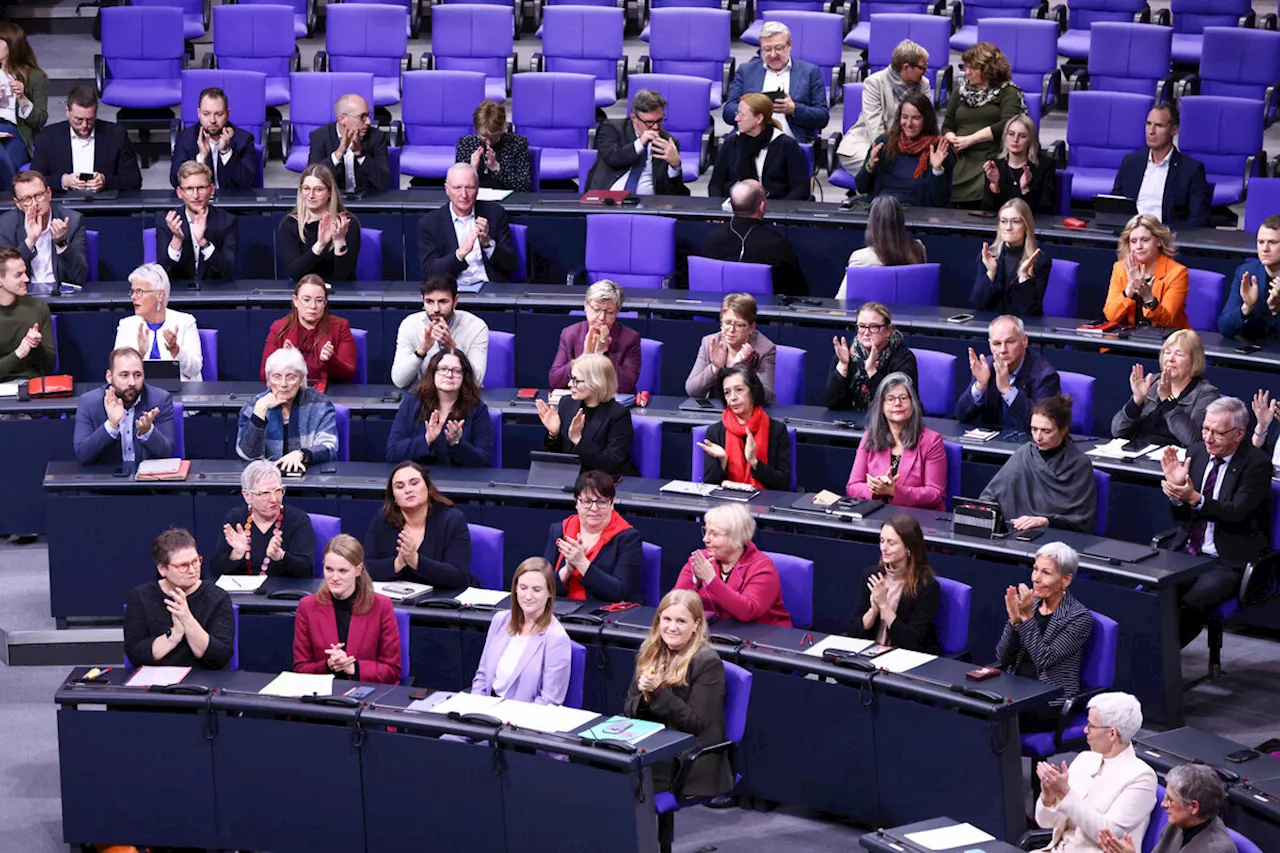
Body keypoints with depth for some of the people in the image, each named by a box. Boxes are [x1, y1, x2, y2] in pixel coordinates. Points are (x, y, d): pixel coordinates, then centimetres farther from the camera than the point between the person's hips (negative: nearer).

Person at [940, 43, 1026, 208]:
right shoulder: (960, 92, 24)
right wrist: (953, 141, -1)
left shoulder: (1007, 92, 7)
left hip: (993, 158, -4)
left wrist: (970, 140, -9)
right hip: (962, 161, 4)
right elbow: (947, 126, 24)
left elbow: (1007, 125, -9)